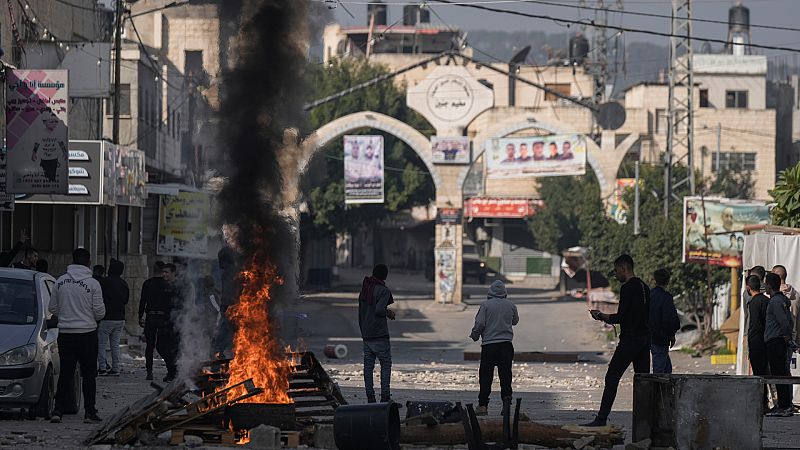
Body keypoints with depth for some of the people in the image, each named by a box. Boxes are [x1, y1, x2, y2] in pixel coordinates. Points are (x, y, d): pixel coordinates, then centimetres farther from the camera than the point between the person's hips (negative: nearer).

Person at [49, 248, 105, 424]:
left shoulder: (61, 282, 0)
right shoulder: (93, 284, -10)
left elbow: (53, 308, 5)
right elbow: (99, 312, -8)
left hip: (65, 334, 3)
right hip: (87, 333, -3)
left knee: (65, 373, 8)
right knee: (89, 374, 6)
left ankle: (58, 410, 1)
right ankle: (90, 412, 5)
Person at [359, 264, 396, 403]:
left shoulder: (364, 290, 11)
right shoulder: (383, 291, -11)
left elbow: (360, 313, 14)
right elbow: (379, 310, -23)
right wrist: (389, 313, -3)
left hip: (365, 334, 6)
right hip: (379, 334, -6)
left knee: (368, 365, 7)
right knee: (386, 364, 1)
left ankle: (370, 397, 5)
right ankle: (385, 396, -5)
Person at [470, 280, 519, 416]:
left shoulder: (485, 305, -6)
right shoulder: (510, 305, 4)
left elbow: (479, 324, -8)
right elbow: (515, 321, 20)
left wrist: (475, 336, 9)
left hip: (489, 345, -2)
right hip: (506, 345, 2)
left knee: (485, 376, 2)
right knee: (505, 376, 7)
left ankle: (483, 406, -1)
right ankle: (506, 403, 3)